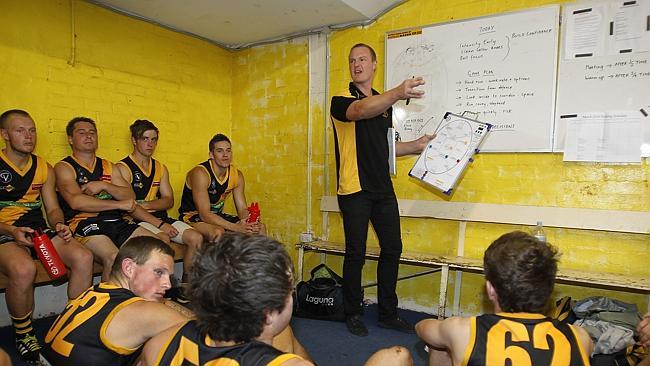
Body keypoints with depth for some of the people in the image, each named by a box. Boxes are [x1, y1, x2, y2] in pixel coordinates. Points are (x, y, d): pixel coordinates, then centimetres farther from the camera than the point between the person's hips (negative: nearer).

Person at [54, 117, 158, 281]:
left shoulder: (109, 167, 22)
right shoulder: (64, 167, 6)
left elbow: (130, 196, 11)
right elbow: (76, 202, -11)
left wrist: (104, 186, -6)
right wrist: (119, 204, -10)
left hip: (116, 222, 5)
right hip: (84, 223, -5)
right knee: (114, 258, -33)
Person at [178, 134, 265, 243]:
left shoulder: (237, 175, -2)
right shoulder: (200, 173, -22)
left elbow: (242, 209, -1)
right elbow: (204, 214, -26)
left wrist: (249, 224, -25)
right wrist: (235, 227, -35)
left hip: (217, 216, 7)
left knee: (260, 228, -7)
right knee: (218, 232, -38)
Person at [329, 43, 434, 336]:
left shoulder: (384, 104, 16)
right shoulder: (341, 100, -4)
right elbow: (361, 110, -30)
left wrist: (416, 146, 11)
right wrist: (397, 93, -45)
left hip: (383, 189, 6)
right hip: (354, 190, -6)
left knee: (392, 249, 8)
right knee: (356, 254, 1)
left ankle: (388, 314, 24)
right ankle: (352, 314, 20)